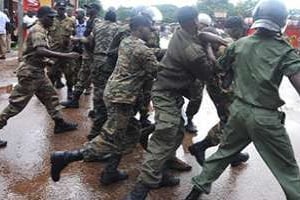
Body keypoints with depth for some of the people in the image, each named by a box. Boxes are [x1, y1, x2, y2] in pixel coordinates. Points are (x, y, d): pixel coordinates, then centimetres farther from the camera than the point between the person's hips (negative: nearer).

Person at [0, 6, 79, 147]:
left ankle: (59, 123, 24)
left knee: (50, 97, 15)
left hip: (38, 72, 10)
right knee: (17, 104, -3)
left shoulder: (42, 30, 12)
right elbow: (40, 51, -36)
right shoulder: (38, 30, -19)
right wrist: (66, 56, -38)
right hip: (29, 72, -10)